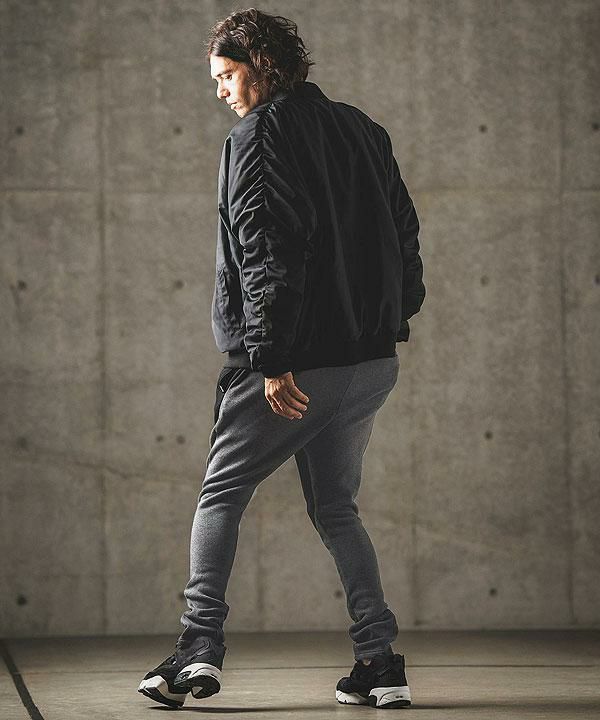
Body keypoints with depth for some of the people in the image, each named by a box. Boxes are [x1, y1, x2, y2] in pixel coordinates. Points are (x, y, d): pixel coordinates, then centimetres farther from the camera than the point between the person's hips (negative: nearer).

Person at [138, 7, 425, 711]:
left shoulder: (258, 137, -8)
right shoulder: (362, 130, 14)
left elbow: (266, 252, -18)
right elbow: (404, 229, 17)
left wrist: (271, 358, -20)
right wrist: (396, 314, 22)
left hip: (296, 365, -7)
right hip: (373, 359, 7)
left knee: (220, 494, 6)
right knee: (335, 508, 16)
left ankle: (201, 644, -4)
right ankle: (380, 660, 8)